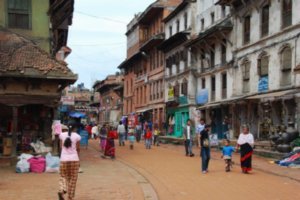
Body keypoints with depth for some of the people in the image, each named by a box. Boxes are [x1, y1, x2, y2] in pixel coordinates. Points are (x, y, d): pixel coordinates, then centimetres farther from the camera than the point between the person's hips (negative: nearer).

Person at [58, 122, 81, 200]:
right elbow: (78, 149, 0)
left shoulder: (62, 135, 2)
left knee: (63, 176, 16)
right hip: (74, 159, -2)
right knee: (72, 179, 8)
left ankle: (62, 190, -10)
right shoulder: (77, 136, -4)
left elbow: (61, 146, 6)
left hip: (64, 159, 2)